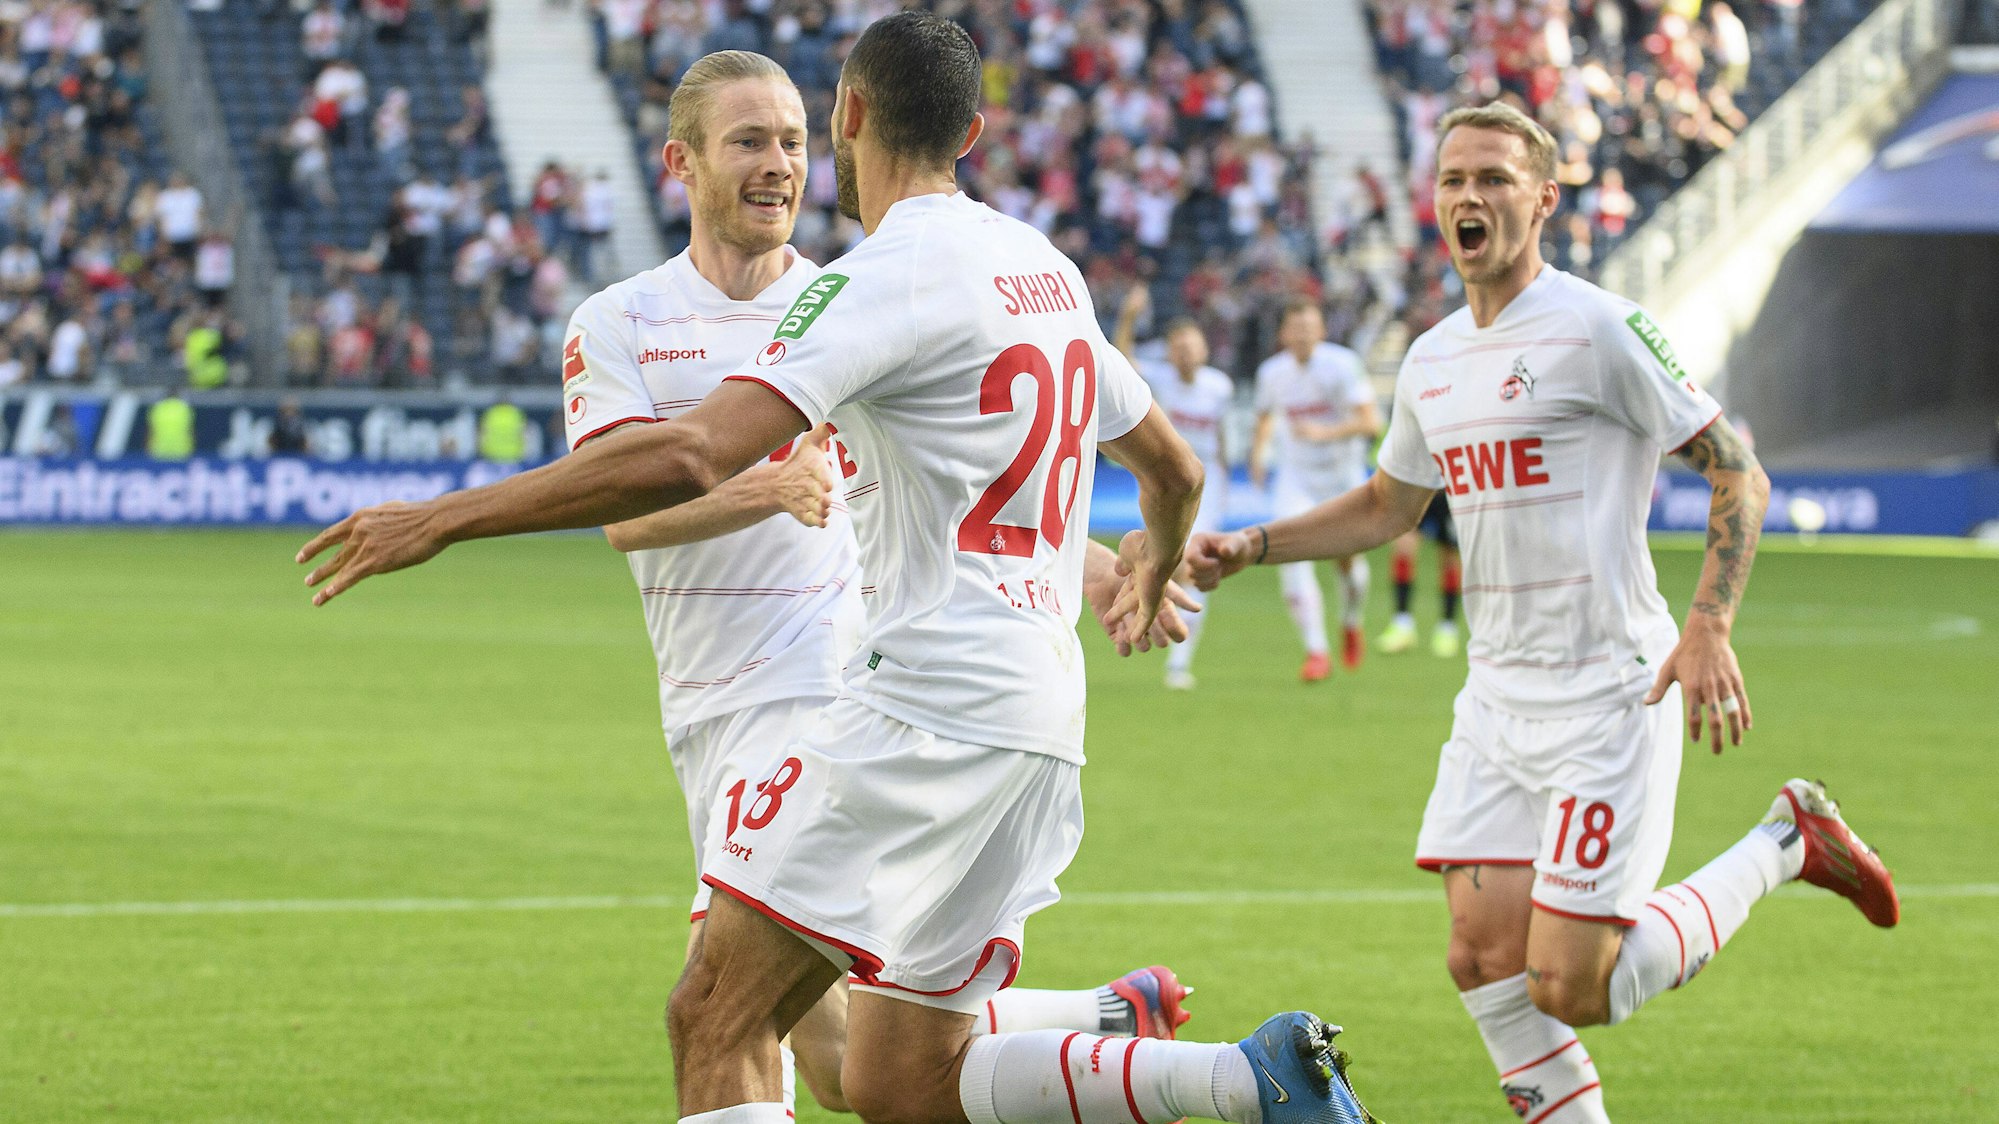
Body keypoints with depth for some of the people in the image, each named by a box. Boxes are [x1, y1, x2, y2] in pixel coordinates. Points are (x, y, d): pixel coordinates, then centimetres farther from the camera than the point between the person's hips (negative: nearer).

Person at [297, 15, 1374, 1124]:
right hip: (1042, 722, 8)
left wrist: (443, 517, -18)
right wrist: (1156, 557, 55)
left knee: (715, 1020, -9)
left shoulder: (887, 276, -10)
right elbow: (1172, 467, 31)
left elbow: (688, 457, -21)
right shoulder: (1049, 271, 17)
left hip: (928, 696, -8)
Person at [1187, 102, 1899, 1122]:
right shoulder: (1432, 361, 12)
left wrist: (1709, 629, -19)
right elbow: (1386, 507, 28)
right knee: (1482, 959, -2)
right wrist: (1245, 549, 16)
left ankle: (1782, 847, 10)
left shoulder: (1597, 330, -10)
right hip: (1497, 699, 7)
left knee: (1569, 989, -9)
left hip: (1608, 698, -7)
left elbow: (1738, 473, -8)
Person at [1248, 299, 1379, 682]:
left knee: (1346, 560, 8)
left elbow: (1370, 421, -20)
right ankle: (1316, 650, -18)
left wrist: (1325, 433, -31)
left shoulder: (1341, 365, -16)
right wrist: (1258, 452, 2)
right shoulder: (1272, 372, -3)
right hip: (1296, 476, 2)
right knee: (1294, 557, -18)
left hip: (1343, 476, -2)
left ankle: (1351, 626, 41)